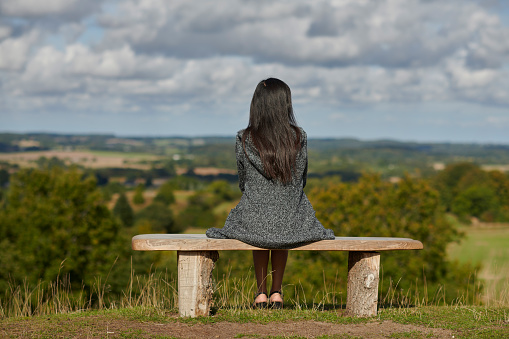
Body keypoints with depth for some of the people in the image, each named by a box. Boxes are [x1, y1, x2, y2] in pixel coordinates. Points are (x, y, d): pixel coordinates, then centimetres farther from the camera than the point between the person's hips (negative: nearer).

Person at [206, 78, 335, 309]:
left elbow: (243, 183, 5)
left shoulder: (244, 140, -8)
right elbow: (300, 181, 6)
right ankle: (276, 294, 38)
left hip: (253, 225, 0)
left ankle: (261, 293, 37)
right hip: (292, 225, 1)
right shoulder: (299, 138, -6)